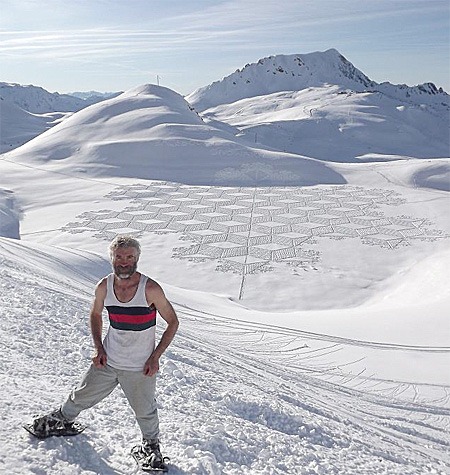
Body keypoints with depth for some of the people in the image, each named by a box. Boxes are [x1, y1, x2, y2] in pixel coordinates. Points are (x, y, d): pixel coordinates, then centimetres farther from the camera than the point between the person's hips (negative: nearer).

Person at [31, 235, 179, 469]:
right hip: (107, 361, 4)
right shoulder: (103, 287, -10)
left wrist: (155, 357, -14)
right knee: (83, 396, 21)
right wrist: (99, 348, -1)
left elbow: (173, 322, -11)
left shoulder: (151, 289, -22)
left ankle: (151, 444, 42)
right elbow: (95, 315, 10)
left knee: (145, 411, 12)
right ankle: (63, 419, 53)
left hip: (140, 368, -3)